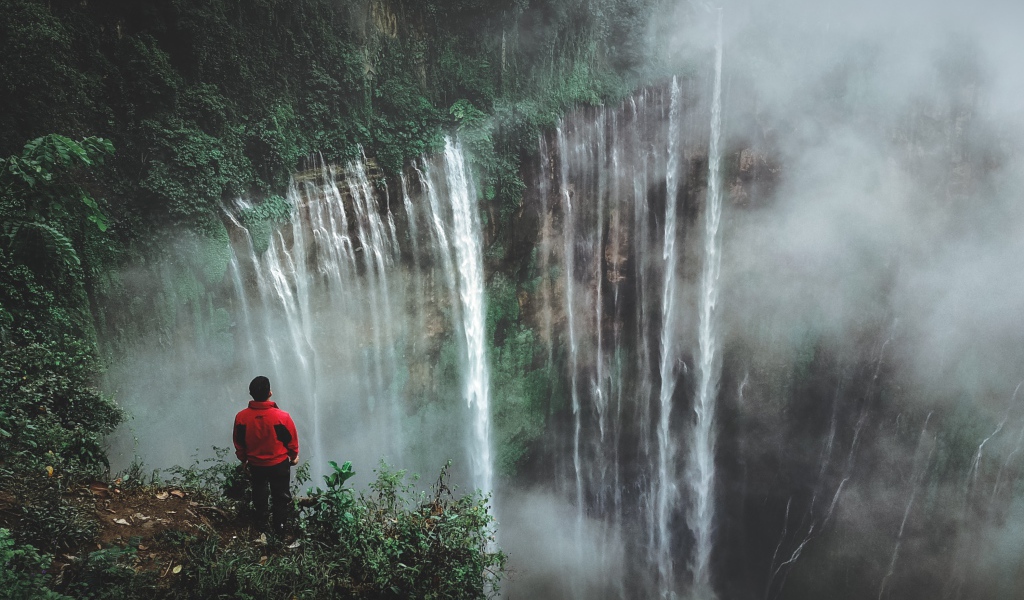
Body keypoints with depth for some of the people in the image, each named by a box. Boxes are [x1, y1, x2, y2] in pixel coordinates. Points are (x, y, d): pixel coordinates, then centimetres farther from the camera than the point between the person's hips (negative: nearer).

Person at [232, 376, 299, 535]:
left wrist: (243, 459, 15)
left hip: (255, 464, 3)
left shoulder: (241, 417, -20)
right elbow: (292, 440, -12)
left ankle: (261, 522, 44)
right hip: (279, 463, -3)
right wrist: (294, 455, 9)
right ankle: (279, 527, 31)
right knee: (280, 496, 18)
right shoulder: (282, 417, -28)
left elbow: (238, 443, -4)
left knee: (259, 492, 27)